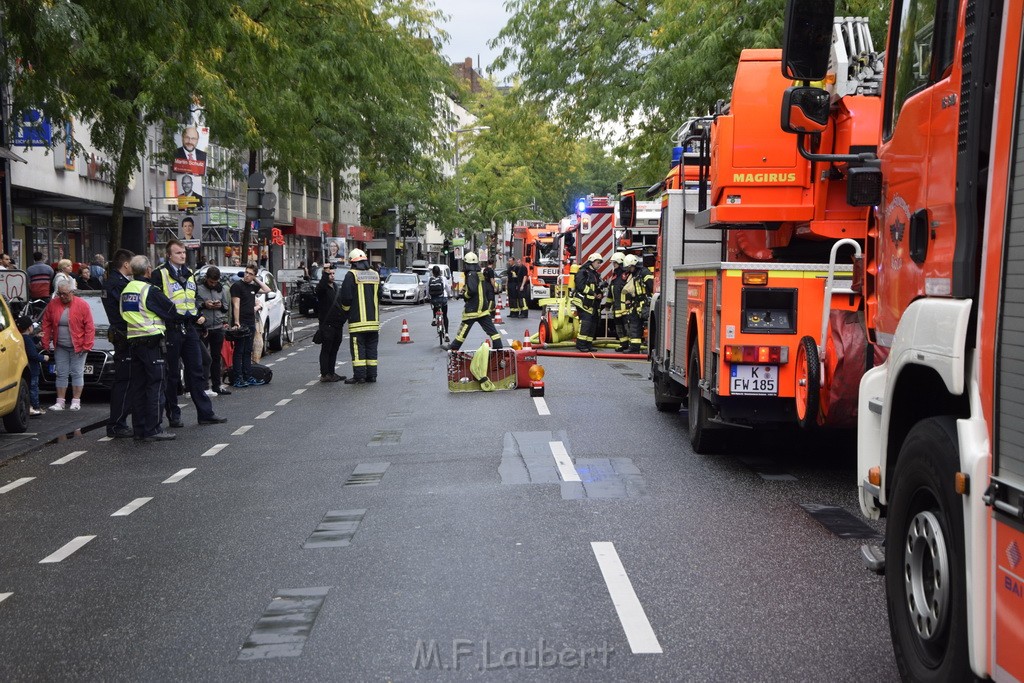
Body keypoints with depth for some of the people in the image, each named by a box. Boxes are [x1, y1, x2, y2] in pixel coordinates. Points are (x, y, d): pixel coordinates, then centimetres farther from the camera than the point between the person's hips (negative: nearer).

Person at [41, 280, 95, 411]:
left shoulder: (82, 305, -8)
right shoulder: (52, 304, 3)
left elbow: (89, 327, -9)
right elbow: (46, 325, 5)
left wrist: (87, 345, -13)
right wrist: (46, 344, 0)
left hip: (78, 347, -3)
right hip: (60, 347, 3)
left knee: (77, 373, 0)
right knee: (61, 374, 5)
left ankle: (76, 401, 6)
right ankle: (60, 402, 8)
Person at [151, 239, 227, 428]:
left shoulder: (189, 274, 16)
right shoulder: (160, 274, -7)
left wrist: (199, 315, 11)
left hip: (189, 328, 6)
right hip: (170, 330, -6)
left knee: (196, 371, 7)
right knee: (171, 375, 2)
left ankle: (205, 413, 9)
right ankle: (173, 416, 11)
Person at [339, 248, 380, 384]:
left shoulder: (351, 275, -8)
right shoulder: (375, 275, 11)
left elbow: (346, 297, -11)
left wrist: (346, 311, 6)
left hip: (358, 320, -6)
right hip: (373, 319, 6)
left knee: (358, 347, -3)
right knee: (371, 347, 10)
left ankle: (359, 375, -5)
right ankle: (372, 375, 11)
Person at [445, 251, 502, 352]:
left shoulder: (471, 274, -13)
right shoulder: (481, 275, 11)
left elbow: (472, 290, -26)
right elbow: (490, 290, 15)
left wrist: (464, 294, -7)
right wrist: (489, 304, 19)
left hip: (472, 309, -7)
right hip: (484, 308, 7)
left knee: (463, 329, 4)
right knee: (491, 330, 3)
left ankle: (454, 347, 15)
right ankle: (499, 348, -1)